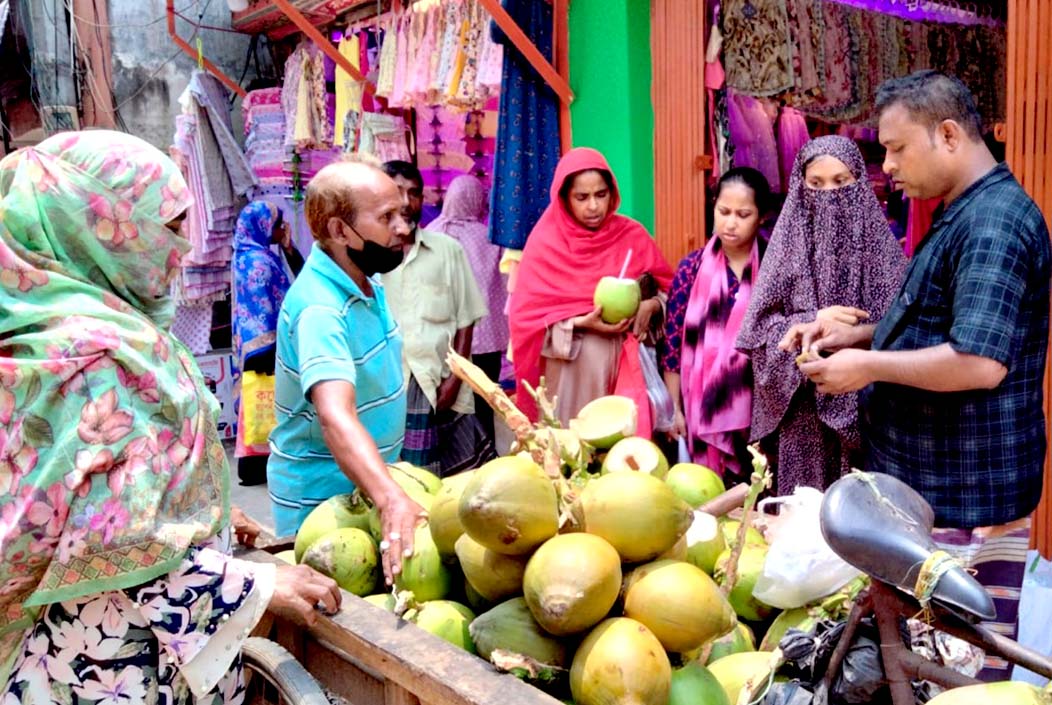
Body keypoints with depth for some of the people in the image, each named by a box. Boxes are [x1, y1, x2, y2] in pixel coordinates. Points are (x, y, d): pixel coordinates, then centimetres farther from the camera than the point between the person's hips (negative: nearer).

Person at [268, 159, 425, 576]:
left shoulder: (366, 282, 1)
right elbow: (334, 416, -42)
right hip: (321, 498, -8)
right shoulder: (320, 307, -28)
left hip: (367, 485, 8)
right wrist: (391, 500, -56)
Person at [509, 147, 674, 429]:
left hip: (625, 364, 2)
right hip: (569, 370, -2)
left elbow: (669, 288, 9)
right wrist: (581, 323, -17)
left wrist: (651, 306, -12)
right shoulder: (546, 242, -3)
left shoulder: (632, 235, 3)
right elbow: (527, 314, -5)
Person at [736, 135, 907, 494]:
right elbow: (759, 331, -1)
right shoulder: (789, 245, 3)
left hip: (866, 407, 0)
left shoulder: (880, 245, 1)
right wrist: (812, 321, -15)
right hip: (804, 412, 0)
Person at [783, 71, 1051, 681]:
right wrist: (856, 334, 10)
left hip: (967, 497, -10)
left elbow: (978, 362, -28)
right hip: (936, 481, 10)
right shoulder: (966, 215, 14)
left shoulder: (992, 222, -19)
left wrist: (869, 365, -17)